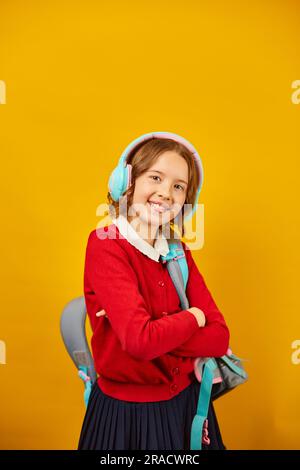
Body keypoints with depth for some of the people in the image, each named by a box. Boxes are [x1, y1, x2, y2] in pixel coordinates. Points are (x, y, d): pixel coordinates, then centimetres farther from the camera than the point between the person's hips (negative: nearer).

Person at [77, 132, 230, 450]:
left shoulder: (178, 251, -1)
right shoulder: (105, 245, -18)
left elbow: (219, 338, -8)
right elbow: (141, 341, -29)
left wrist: (152, 333, -21)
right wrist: (193, 316, -13)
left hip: (186, 402, 5)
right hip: (127, 412, -5)